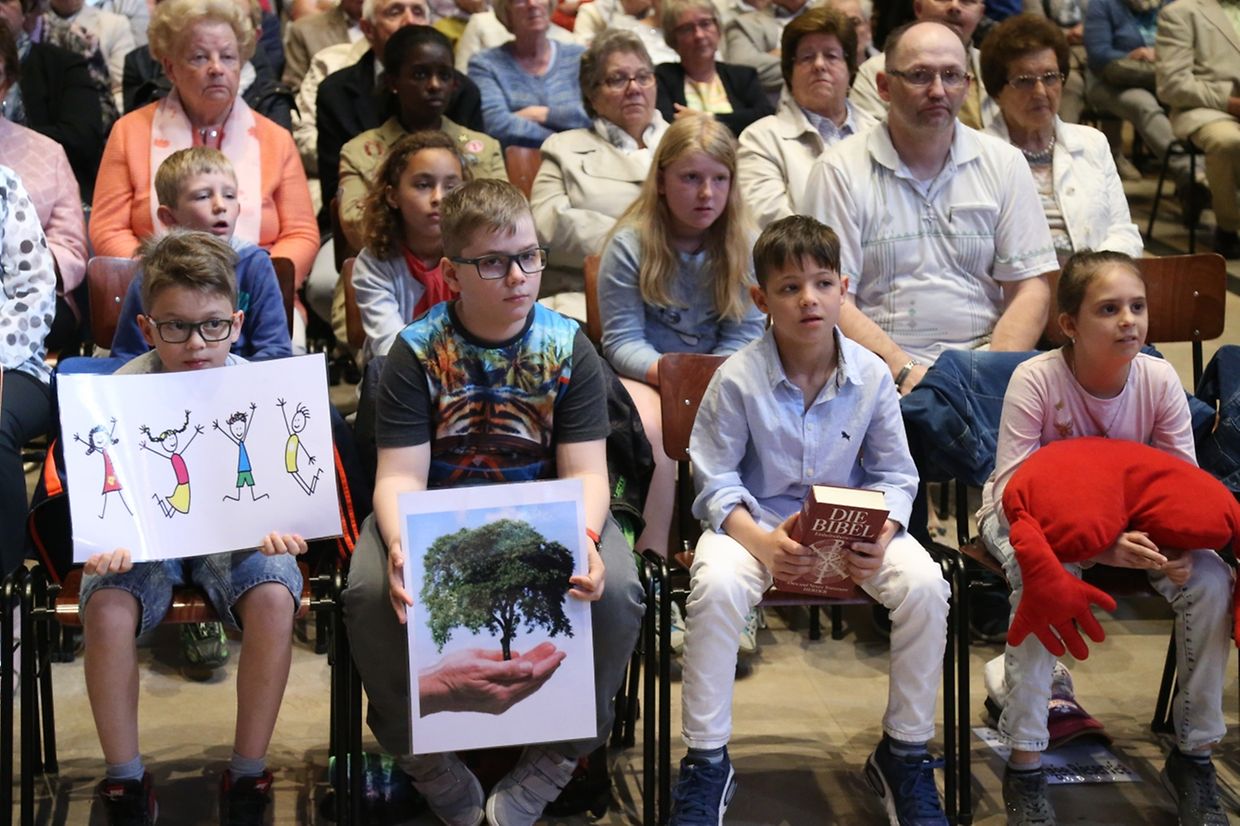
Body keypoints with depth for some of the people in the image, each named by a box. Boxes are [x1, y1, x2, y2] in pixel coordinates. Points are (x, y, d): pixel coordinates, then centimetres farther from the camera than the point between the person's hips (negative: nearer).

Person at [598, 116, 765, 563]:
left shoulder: (742, 246, 1)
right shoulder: (630, 244, -7)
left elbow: (744, 335, -2)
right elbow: (622, 342, -8)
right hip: (643, 373, -2)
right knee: (655, 428, -35)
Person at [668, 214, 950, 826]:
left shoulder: (871, 375, -5)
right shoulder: (738, 379, -12)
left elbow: (895, 475, 2)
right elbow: (716, 481, -7)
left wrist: (883, 534, -19)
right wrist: (761, 542, -25)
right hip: (756, 522, -2)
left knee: (924, 584, -24)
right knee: (716, 586, -34)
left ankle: (904, 753, -5)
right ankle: (705, 764, -19)